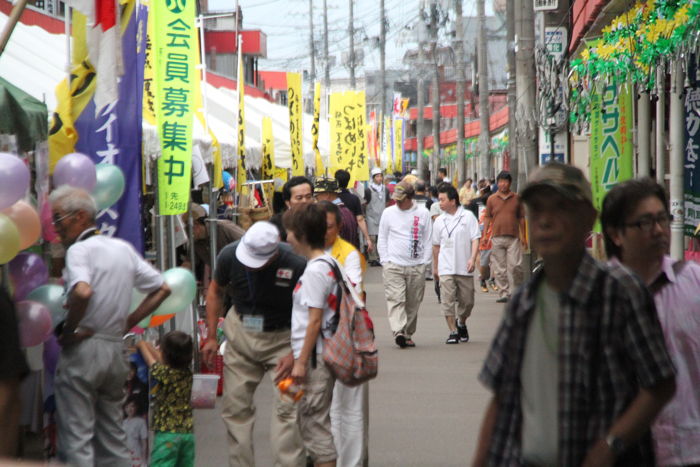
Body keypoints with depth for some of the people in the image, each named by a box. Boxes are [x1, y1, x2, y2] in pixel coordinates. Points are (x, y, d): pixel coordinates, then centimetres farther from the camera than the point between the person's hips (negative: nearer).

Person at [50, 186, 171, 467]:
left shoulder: (80, 249, -11)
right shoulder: (123, 248, 12)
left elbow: (83, 292, -30)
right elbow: (163, 288, 17)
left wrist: (68, 330, -16)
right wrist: (129, 323, 13)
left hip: (82, 349, -8)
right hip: (116, 348, 8)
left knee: (76, 437, -4)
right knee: (112, 432, 15)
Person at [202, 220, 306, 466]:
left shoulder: (296, 265, -26)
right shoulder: (230, 256, -15)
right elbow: (216, 291, 6)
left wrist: (295, 354, -21)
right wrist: (211, 336, 2)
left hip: (283, 338, -4)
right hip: (241, 333, 4)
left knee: (287, 408, -15)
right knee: (235, 406, 8)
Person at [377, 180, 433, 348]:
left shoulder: (423, 213, 4)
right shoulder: (388, 213, 6)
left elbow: (428, 240, 8)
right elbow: (382, 239, 11)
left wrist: (425, 262, 2)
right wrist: (385, 261, 2)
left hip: (417, 267, 1)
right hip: (393, 265, -1)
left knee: (413, 303, 5)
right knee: (395, 299, -14)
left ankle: (408, 334, 15)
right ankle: (398, 332, -25)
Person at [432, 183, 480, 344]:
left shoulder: (468, 216, 0)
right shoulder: (439, 221, 8)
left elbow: (475, 239, -2)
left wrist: (472, 258, -16)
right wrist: (435, 267, 20)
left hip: (464, 267, -1)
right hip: (446, 268, 1)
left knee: (467, 301, 8)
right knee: (447, 300, -10)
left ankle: (461, 324, 33)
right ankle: (453, 331, -5)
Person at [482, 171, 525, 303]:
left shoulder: (516, 198, 9)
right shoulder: (491, 199, 8)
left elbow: (521, 218, 13)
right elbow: (487, 218, 11)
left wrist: (523, 237, 10)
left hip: (513, 237, -1)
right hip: (497, 237, 1)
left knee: (515, 266, -9)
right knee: (499, 268, 1)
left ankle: (516, 292, 5)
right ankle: (503, 293, 7)